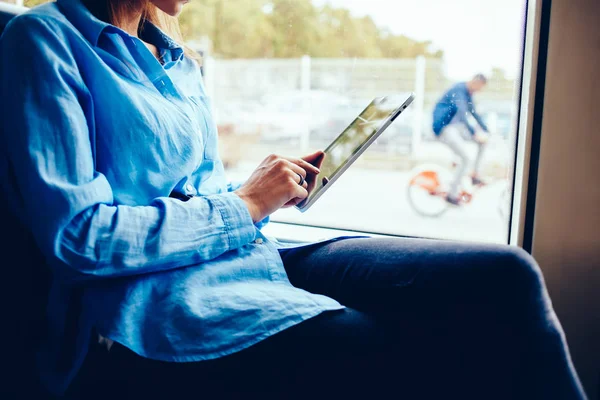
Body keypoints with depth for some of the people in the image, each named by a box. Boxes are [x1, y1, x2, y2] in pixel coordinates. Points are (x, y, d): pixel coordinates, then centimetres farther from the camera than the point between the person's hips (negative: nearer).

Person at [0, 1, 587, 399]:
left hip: (249, 259, 8)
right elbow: (75, 235, -14)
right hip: (149, 304, -7)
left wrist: (269, 188, 8)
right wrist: (244, 206, -8)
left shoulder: (175, 59, 21)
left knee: (502, 279, -9)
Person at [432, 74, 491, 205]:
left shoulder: (468, 93, 10)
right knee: (466, 159, -18)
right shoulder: (459, 91, -19)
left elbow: (474, 113, 19)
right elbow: (462, 115, -30)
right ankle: (452, 194, -5)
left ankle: (475, 174, 7)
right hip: (444, 128, -9)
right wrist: (474, 134, -36)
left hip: (455, 125, 9)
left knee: (483, 138, 0)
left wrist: (487, 131, 16)